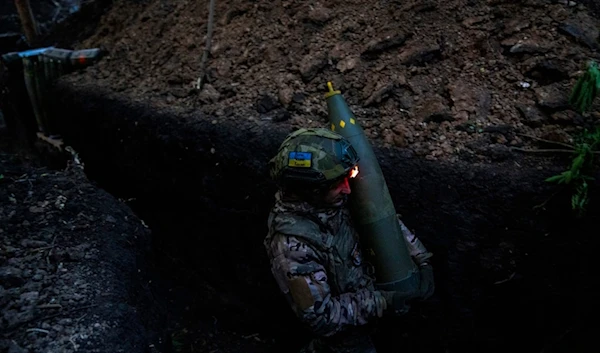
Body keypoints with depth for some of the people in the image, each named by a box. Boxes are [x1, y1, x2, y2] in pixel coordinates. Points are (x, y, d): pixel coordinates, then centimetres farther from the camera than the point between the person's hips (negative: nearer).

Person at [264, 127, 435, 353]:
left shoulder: (331, 199, -20)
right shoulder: (292, 243, -39)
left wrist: (421, 259, -11)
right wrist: (380, 303, -28)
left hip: (359, 292, 6)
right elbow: (321, 316, -31)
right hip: (342, 324, -6)